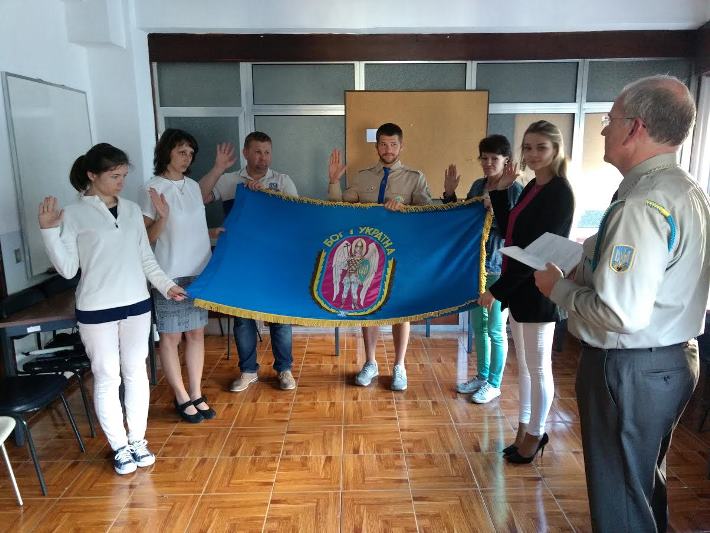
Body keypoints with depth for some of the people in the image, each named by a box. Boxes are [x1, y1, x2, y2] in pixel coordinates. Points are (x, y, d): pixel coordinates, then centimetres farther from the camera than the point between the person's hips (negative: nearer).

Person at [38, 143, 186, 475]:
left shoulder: (131, 210, 6)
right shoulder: (73, 214, -7)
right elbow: (67, 269, -8)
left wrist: (166, 286, 4)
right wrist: (49, 230, -18)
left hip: (136, 304, 4)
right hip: (96, 311, -4)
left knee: (136, 372, 12)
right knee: (107, 378, 6)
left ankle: (138, 440, 27)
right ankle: (120, 447, 22)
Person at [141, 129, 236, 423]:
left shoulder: (193, 186, 8)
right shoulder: (154, 188, -11)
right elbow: (147, 238, -12)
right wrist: (162, 216, -27)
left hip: (199, 271, 6)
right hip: (170, 275, -6)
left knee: (196, 333, 11)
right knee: (171, 337, 6)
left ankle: (197, 395, 24)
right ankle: (182, 398, 20)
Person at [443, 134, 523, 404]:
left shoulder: (516, 190, -10)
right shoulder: (478, 186, 7)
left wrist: (496, 210, -25)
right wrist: (449, 194, 3)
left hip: (500, 268, -6)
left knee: (495, 329, 5)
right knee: (478, 325, 16)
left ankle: (494, 383, 22)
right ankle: (481, 376, 32)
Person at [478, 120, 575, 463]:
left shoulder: (560, 194, -16)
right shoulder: (532, 187, 9)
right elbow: (508, 231, 13)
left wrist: (497, 290, -18)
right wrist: (500, 190, 5)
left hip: (538, 289, -8)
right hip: (517, 286, 8)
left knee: (538, 367, 7)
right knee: (524, 365, 18)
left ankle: (535, 434, 25)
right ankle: (524, 429, 33)